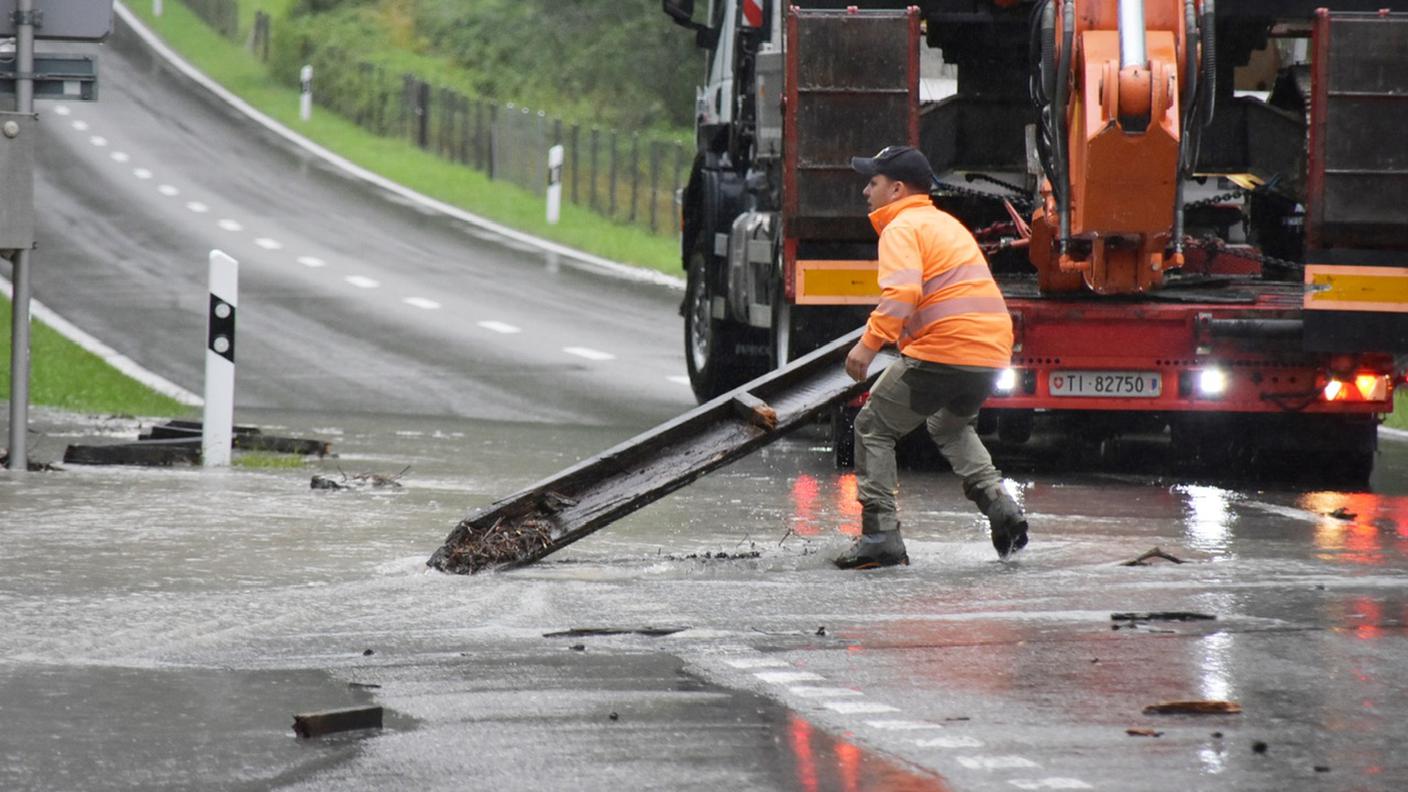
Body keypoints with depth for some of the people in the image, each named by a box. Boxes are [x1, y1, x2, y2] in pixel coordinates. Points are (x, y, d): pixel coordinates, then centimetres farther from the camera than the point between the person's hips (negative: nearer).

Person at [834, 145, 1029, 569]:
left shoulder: (902, 227, -4)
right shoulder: (945, 223, 25)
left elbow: (902, 292, -21)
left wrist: (869, 343, -25)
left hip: (944, 351, -9)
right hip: (993, 350, 9)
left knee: (873, 427, 6)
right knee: (951, 426, 33)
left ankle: (881, 534, -2)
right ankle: (1000, 505, 12)